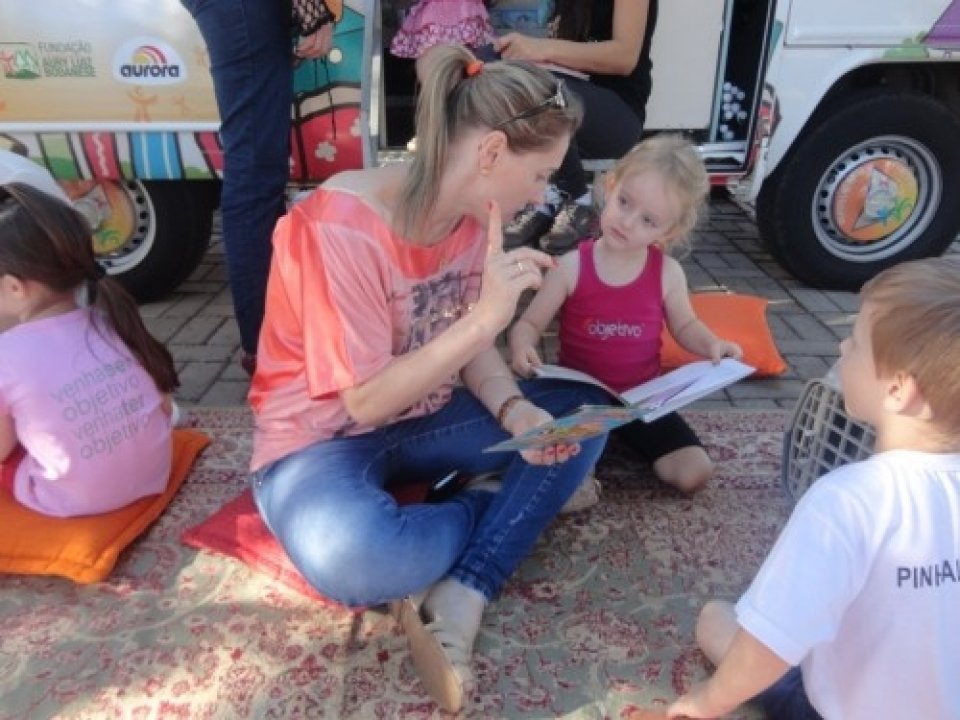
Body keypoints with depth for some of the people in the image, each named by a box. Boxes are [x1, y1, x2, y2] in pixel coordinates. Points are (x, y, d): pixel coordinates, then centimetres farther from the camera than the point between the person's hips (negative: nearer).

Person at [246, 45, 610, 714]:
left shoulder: (475, 216, -4)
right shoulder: (339, 228, -26)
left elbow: (474, 349, 2)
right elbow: (366, 402, -25)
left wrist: (516, 412, -19)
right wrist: (485, 316, -32)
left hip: (422, 420, 7)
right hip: (323, 437, -6)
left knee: (583, 413, -6)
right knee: (353, 556, -38)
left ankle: (457, 602, -16)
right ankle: (499, 503, -5)